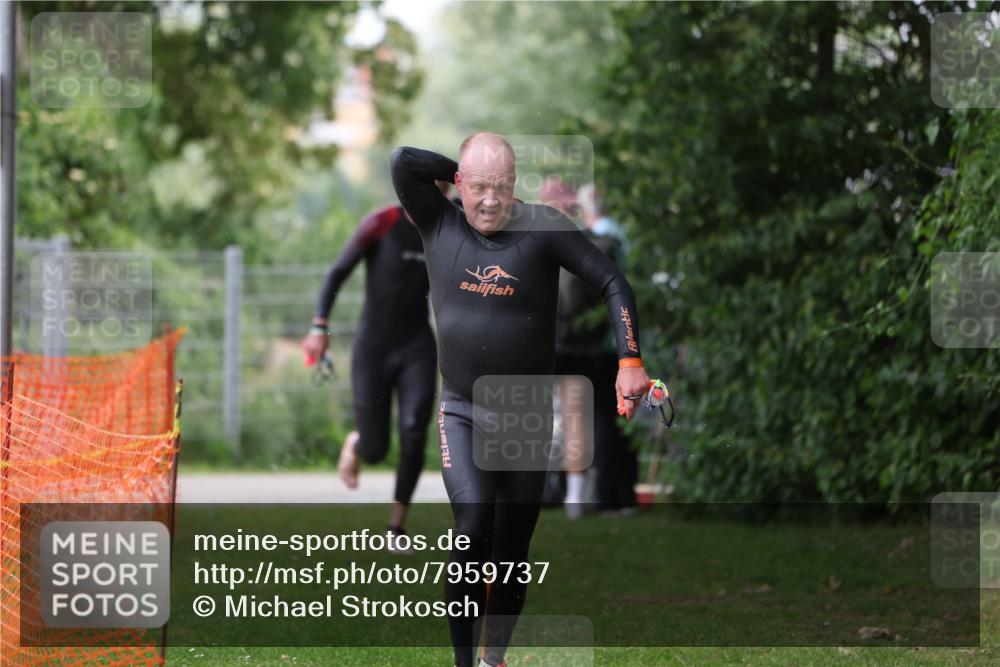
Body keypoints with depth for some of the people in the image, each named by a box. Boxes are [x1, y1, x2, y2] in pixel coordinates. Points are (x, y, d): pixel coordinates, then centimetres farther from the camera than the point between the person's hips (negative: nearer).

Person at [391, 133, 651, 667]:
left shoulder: (542, 228, -6)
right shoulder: (439, 225, -2)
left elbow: (613, 284, -9)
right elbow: (403, 161, -15)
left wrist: (629, 361, -20)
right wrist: (469, 173, -4)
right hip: (461, 414, -1)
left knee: (512, 552, 8)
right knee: (474, 528, -22)